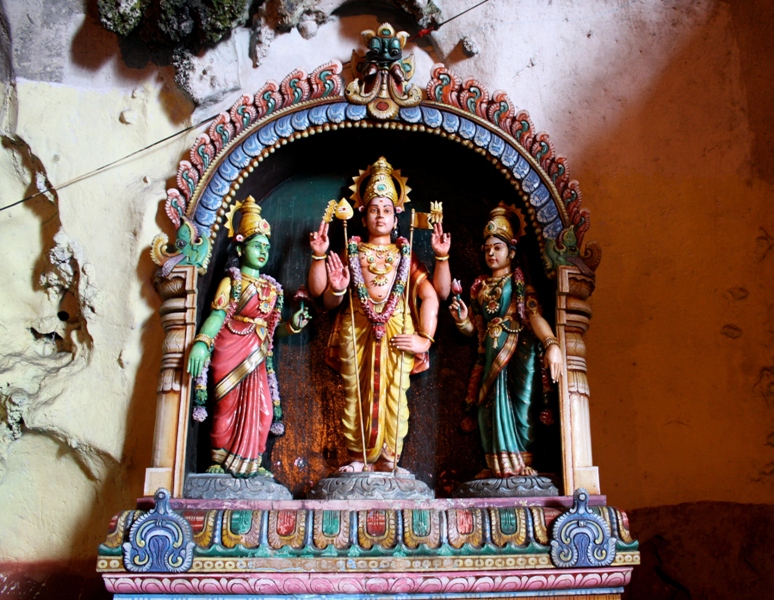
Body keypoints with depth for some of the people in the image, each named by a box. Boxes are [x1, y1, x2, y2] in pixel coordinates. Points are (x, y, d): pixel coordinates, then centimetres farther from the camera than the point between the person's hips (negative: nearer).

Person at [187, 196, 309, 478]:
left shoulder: (272, 287, 13)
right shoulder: (231, 281, -3)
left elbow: (272, 326, 14)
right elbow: (217, 315, -15)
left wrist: (293, 324, -4)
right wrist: (201, 343, -28)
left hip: (257, 355, 5)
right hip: (230, 351, -5)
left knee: (262, 410, 2)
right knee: (228, 406, -1)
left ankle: (251, 463, 12)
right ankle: (219, 462, 10)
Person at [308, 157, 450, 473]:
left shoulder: (405, 255, 17)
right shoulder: (351, 253, 18)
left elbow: (438, 293, 8)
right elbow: (320, 294, 8)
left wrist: (442, 257, -3)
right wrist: (320, 255, 0)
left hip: (397, 331, 0)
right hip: (357, 331, 1)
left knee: (393, 392, -10)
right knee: (356, 393, -3)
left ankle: (389, 459, -2)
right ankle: (357, 458, 6)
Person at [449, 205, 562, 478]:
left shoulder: (520, 283, 4)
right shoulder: (480, 286, 17)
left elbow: (535, 315, -12)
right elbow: (473, 327, 15)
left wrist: (551, 343, -29)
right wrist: (462, 320, -9)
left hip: (516, 350, -4)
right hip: (490, 354, 4)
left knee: (515, 401, -13)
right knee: (492, 402, -4)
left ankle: (519, 463, -7)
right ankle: (498, 465, 0)